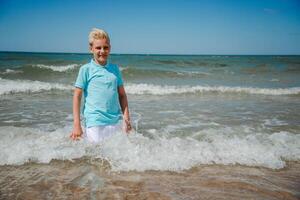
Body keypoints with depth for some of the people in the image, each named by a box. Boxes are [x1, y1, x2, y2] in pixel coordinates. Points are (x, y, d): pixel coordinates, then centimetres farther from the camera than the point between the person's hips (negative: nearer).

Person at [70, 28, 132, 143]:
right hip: (95, 122, -4)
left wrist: (126, 118, 6)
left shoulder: (114, 68, 10)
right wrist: (77, 125, -5)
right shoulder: (86, 69, -1)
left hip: (116, 122, 4)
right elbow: (77, 97, -1)